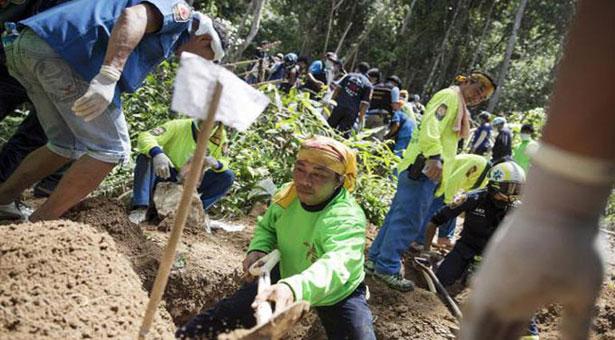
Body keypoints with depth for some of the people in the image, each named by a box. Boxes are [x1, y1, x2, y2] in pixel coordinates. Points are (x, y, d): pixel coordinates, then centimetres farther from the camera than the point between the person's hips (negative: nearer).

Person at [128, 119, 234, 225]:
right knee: (146, 155, -31)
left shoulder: (220, 136, -9)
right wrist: (157, 154, -52)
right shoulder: (179, 126, -19)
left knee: (228, 176, -18)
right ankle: (141, 208, -34)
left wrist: (215, 163, -34)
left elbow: (222, 165, -8)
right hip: (165, 176, -2)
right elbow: (144, 137, -29)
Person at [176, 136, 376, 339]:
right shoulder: (286, 196, -17)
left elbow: (337, 264, -58)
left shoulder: (348, 219, -37)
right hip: (288, 274, 4)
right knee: (231, 310, 2)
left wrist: (294, 288, -76)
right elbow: (267, 227, 4)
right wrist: (258, 249, -19)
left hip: (339, 294, -4)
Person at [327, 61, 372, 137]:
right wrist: (362, 116, 3)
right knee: (344, 132, 0)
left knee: (330, 126, 14)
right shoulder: (368, 85, 4)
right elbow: (365, 103, -2)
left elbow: (338, 88, 5)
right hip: (352, 111, -1)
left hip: (339, 106, 1)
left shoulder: (349, 76, 10)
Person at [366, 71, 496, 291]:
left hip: (424, 169, 11)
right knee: (408, 220, -9)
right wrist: (434, 156, -32)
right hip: (424, 167, -11)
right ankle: (387, 268, -4)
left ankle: (375, 258, 20)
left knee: (398, 214, 13)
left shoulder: (458, 105, 27)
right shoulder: (450, 95, -5)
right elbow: (432, 125, -21)